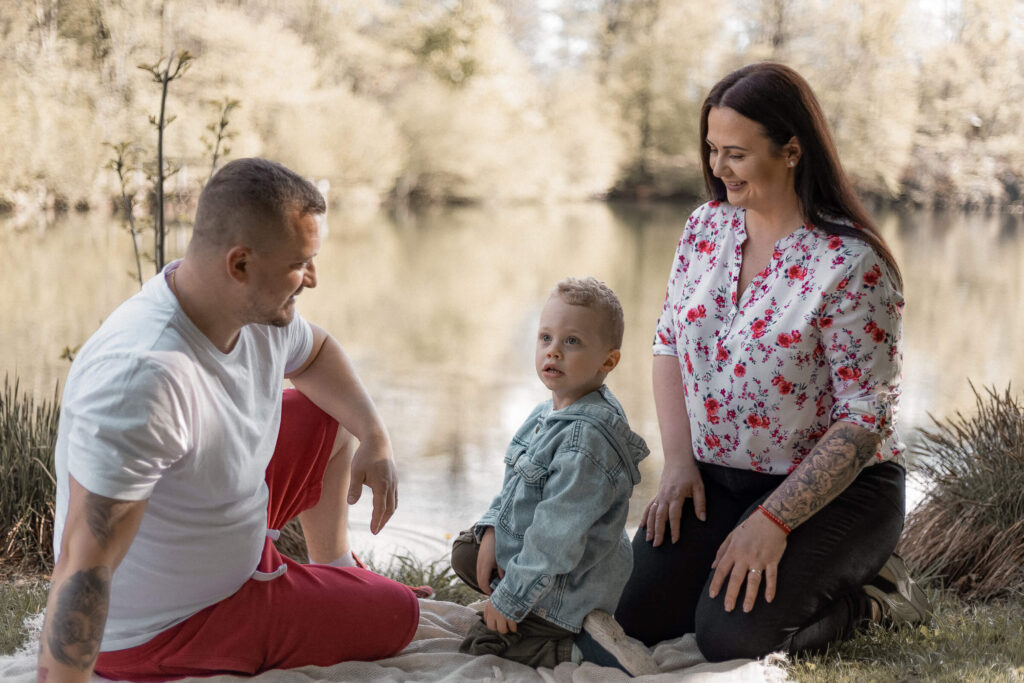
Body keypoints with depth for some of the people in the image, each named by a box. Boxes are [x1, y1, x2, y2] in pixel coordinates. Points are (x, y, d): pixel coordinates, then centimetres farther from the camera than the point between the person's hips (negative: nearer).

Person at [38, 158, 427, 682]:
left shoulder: (258, 306, -11)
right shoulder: (145, 375, -40)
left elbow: (315, 354, 15)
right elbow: (84, 561, -39)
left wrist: (374, 437, 3)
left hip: (226, 541, 9)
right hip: (160, 633, -9)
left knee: (329, 414, 18)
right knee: (397, 616, -3)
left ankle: (335, 568, 37)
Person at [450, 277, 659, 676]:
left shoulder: (586, 438, -30)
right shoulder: (547, 415, 2)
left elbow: (556, 538, -29)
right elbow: (514, 484, 16)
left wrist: (509, 600, -23)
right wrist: (492, 531, -1)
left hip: (566, 583, -10)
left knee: (482, 644, -10)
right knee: (464, 554, 23)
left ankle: (584, 647, -9)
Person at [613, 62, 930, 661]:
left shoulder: (852, 265, -20)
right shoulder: (705, 229, 0)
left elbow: (864, 419, -20)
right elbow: (670, 345, 10)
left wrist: (773, 521, -24)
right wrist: (679, 462, -3)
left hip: (835, 486, -6)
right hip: (717, 476, 6)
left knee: (731, 634, -21)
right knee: (637, 616, -8)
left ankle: (868, 594, 7)